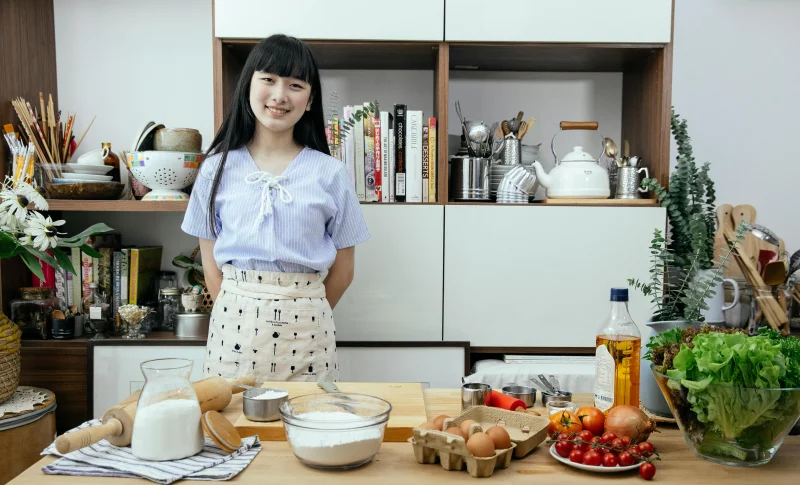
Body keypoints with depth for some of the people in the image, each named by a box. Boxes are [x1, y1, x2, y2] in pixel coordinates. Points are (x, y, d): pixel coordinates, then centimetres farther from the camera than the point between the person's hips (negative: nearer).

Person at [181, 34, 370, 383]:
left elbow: (342, 271, 4)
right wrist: (241, 315, 3)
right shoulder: (217, 168, 3)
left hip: (303, 329, -1)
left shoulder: (330, 174, -1)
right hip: (234, 326, 1)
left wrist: (301, 317, 6)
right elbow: (211, 266, 7)